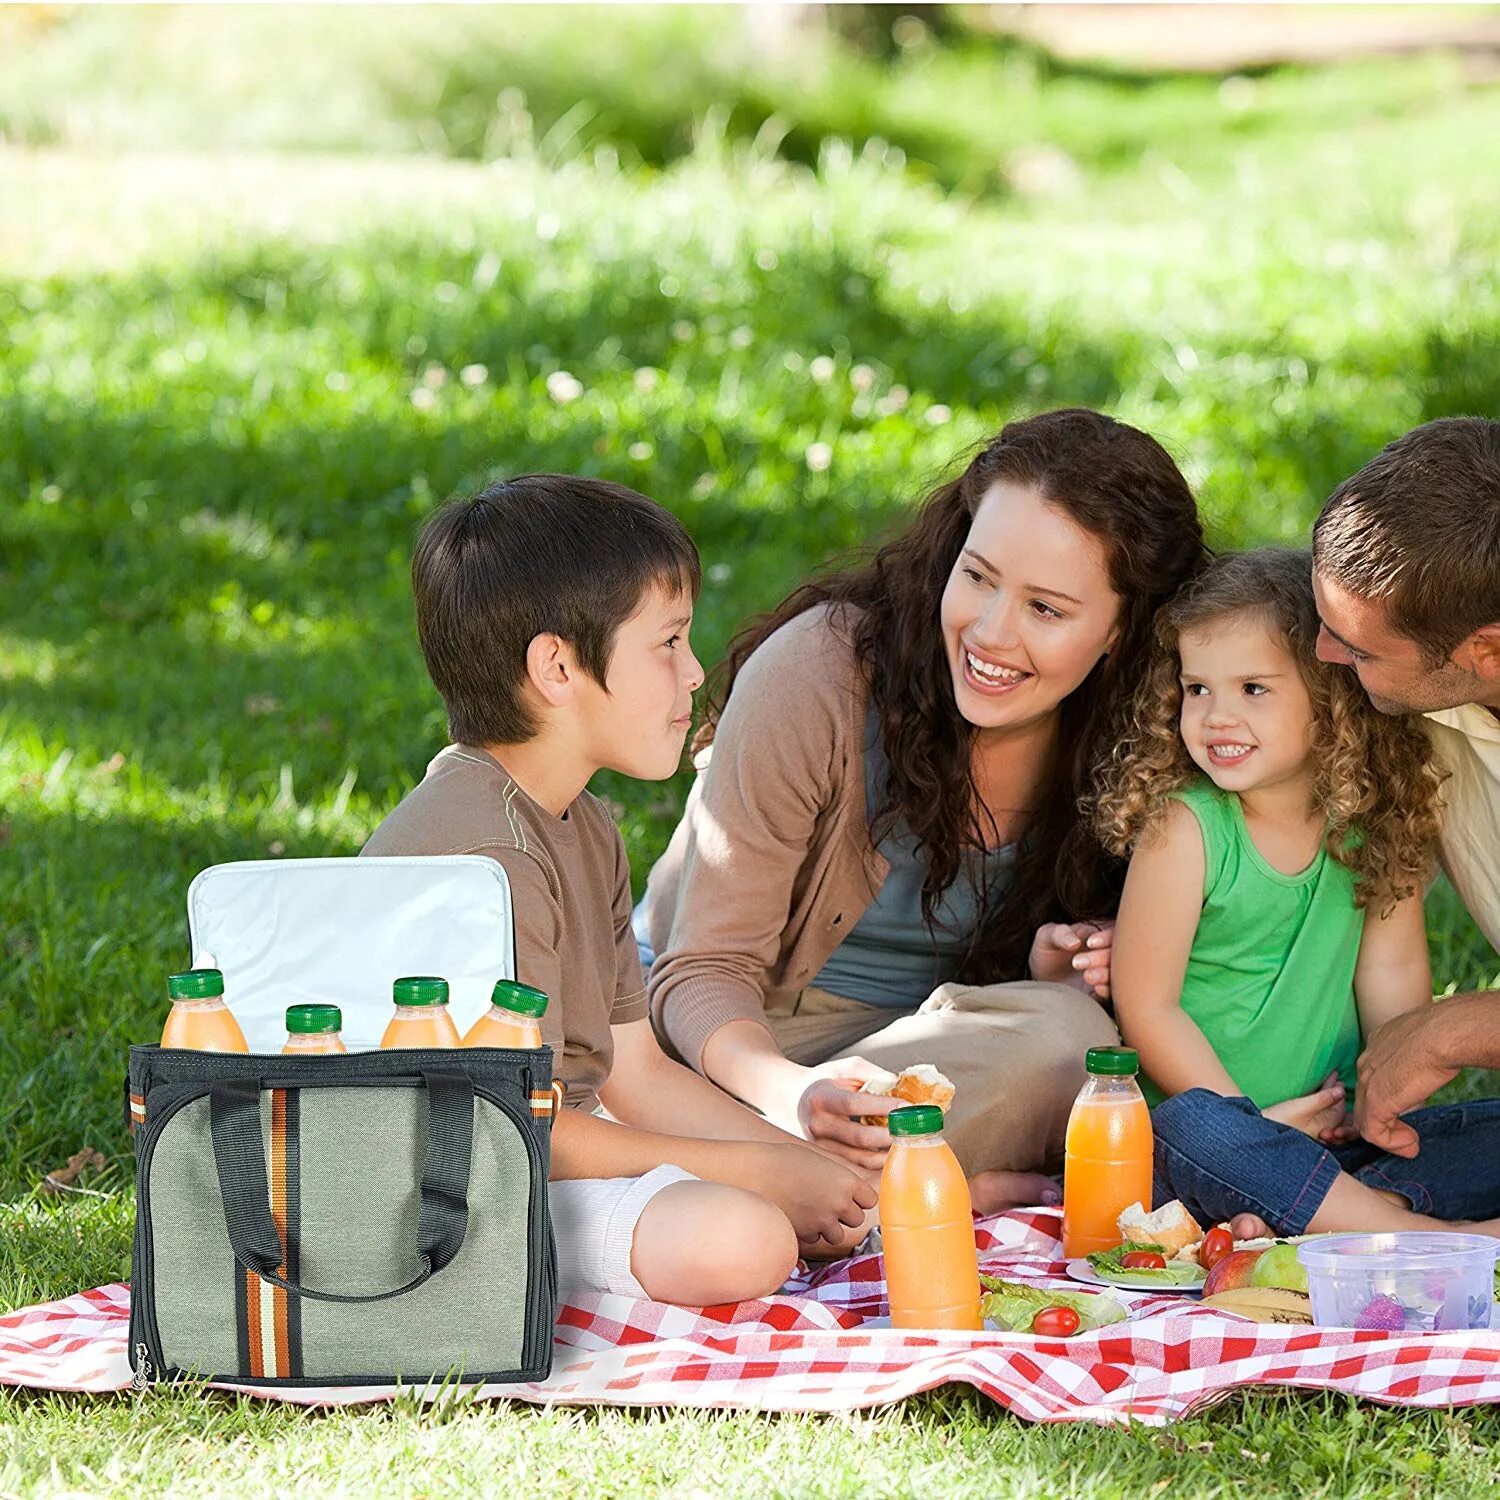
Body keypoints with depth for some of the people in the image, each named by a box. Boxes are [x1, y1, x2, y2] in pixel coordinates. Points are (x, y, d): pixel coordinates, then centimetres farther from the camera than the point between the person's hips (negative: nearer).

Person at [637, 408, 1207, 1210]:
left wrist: (1055, 973, -15)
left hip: (925, 1041, 5)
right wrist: (793, 1094, -39)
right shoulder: (815, 673, -20)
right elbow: (705, 969, -18)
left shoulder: (1122, 732, -7)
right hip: (739, 1043, -5)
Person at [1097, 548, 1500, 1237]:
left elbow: (1393, 973, 1)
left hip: (1340, 1135, 5)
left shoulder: (1377, 823, 2)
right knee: (1195, 1127, -37)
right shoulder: (1182, 826, -10)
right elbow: (1147, 1006, -10)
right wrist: (1258, 1122, -13)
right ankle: (1431, 1238, -36)